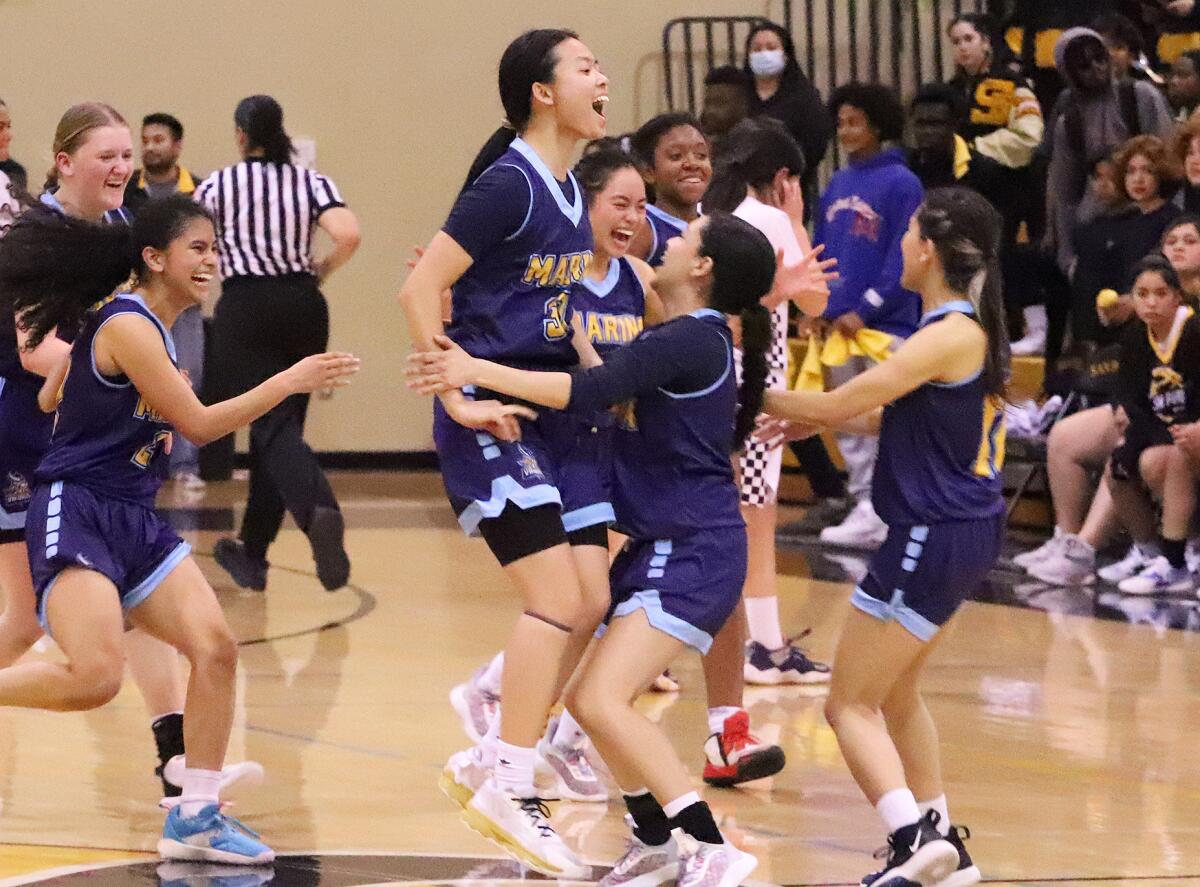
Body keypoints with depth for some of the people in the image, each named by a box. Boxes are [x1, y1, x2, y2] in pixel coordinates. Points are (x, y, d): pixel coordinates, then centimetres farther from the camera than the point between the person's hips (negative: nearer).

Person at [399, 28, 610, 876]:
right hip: (494, 418, -9)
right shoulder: (508, 185, -15)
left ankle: (487, 765, 13)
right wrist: (458, 398, -20)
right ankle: (507, 787, -10)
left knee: (591, 603, 3)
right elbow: (421, 289, -18)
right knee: (558, 595, -15)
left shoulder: (571, 192, 10)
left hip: (555, 417, 9)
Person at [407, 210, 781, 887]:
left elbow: (590, 392, -25)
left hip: (693, 554, -10)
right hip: (661, 547, 10)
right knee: (592, 698, 16)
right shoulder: (691, 338, 14)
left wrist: (479, 372, -25)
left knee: (602, 700, -20)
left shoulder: (691, 340, -15)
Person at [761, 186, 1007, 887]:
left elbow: (838, 405, -16)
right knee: (896, 694, 25)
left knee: (852, 704, -5)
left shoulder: (951, 336, -19)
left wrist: (758, 398, -1)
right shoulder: (970, 330, 10)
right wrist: (806, 418, 19)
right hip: (964, 532, 10)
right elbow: (890, 415, 23)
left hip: (934, 538, -10)